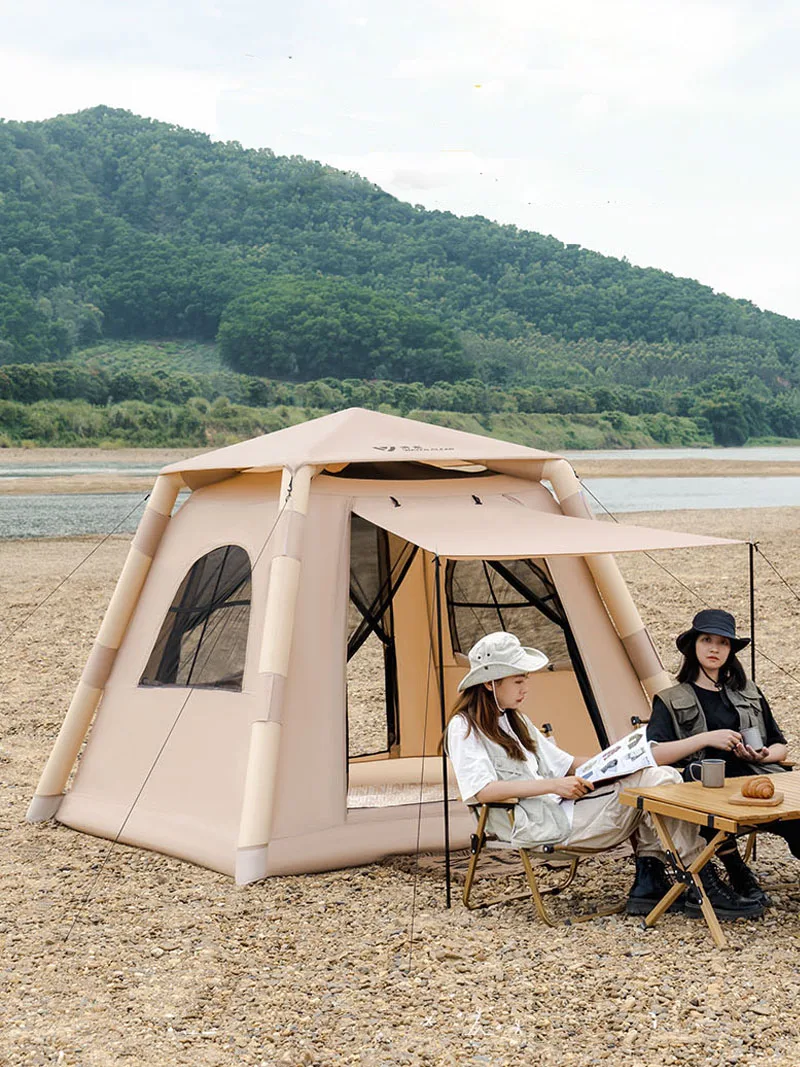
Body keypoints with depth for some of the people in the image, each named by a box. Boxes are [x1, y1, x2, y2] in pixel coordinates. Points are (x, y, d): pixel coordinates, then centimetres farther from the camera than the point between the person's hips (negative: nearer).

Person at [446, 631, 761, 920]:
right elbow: (482, 790, -21)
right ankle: (701, 887, -9)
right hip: (534, 827, -9)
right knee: (658, 786, -16)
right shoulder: (464, 727, -7)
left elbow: (560, 762, 25)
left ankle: (649, 883, -7)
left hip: (556, 810, 9)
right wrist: (552, 785, -25)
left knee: (659, 776, -5)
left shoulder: (513, 720, 22)